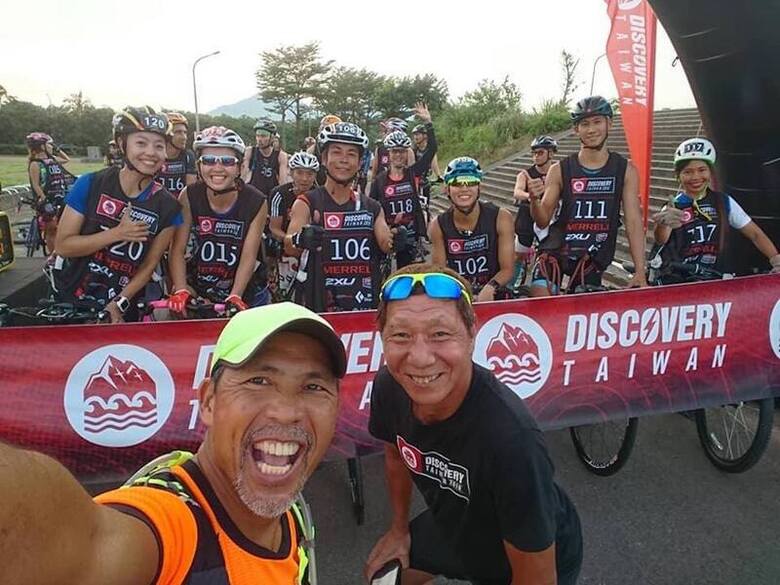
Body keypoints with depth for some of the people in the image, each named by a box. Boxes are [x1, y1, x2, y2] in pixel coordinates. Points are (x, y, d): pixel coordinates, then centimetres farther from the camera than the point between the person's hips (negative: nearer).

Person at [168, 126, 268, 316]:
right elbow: (177, 250, -12)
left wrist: (235, 297, -27)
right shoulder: (189, 196, -12)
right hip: (196, 290, 1)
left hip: (239, 291, -1)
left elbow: (248, 256, -17)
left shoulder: (256, 203, -15)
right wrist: (181, 291, -25)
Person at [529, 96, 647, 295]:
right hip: (557, 249, -1)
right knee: (541, 299, -23)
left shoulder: (625, 170, 0)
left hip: (593, 257, 1)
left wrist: (640, 272, -13)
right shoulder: (560, 170, -1)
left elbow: (634, 222, -4)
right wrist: (534, 200, -24)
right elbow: (543, 221, -1)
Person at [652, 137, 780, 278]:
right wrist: (662, 224, -46)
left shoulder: (724, 202, 7)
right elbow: (660, 239, -23)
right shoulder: (673, 207, -2)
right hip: (678, 284, -1)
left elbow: (755, 234, 10)